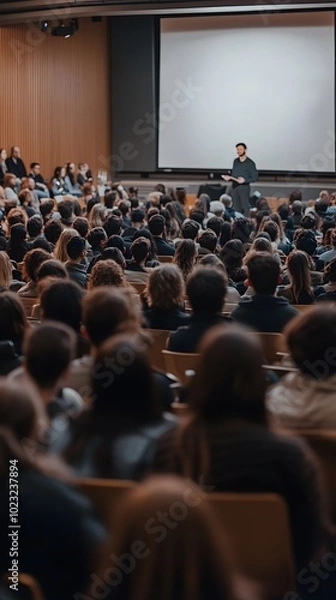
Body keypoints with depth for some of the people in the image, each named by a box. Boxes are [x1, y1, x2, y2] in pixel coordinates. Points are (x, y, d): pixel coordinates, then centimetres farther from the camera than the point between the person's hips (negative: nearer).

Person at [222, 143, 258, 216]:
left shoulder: (250, 163, -5)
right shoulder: (235, 161, 13)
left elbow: (254, 177, -7)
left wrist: (244, 180, -21)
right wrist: (229, 177, -1)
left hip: (244, 187, -6)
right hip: (235, 187, 6)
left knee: (245, 208, -8)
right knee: (236, 208, 9)